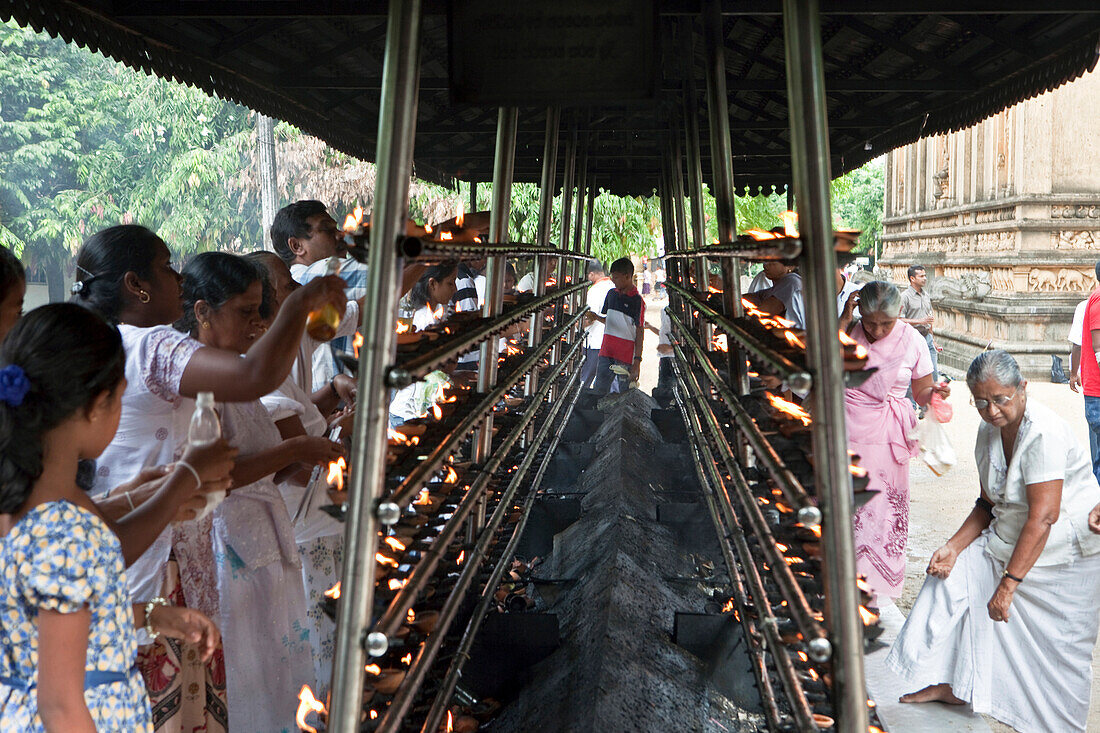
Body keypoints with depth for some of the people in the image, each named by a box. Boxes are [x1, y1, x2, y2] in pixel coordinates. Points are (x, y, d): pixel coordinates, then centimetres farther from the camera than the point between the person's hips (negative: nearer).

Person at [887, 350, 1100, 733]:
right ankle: (950, 684, 14)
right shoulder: (989, 432, 0)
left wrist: (1008, 585, -31)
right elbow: (988, 504, 8)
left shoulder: (1044, 433, -27)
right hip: (1009, 539, 8)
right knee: (951, 574, 3)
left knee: (1053, 644, -4)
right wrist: (954, 546, -7)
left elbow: (1043, 517, -31)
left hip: (1064, 550, -8)